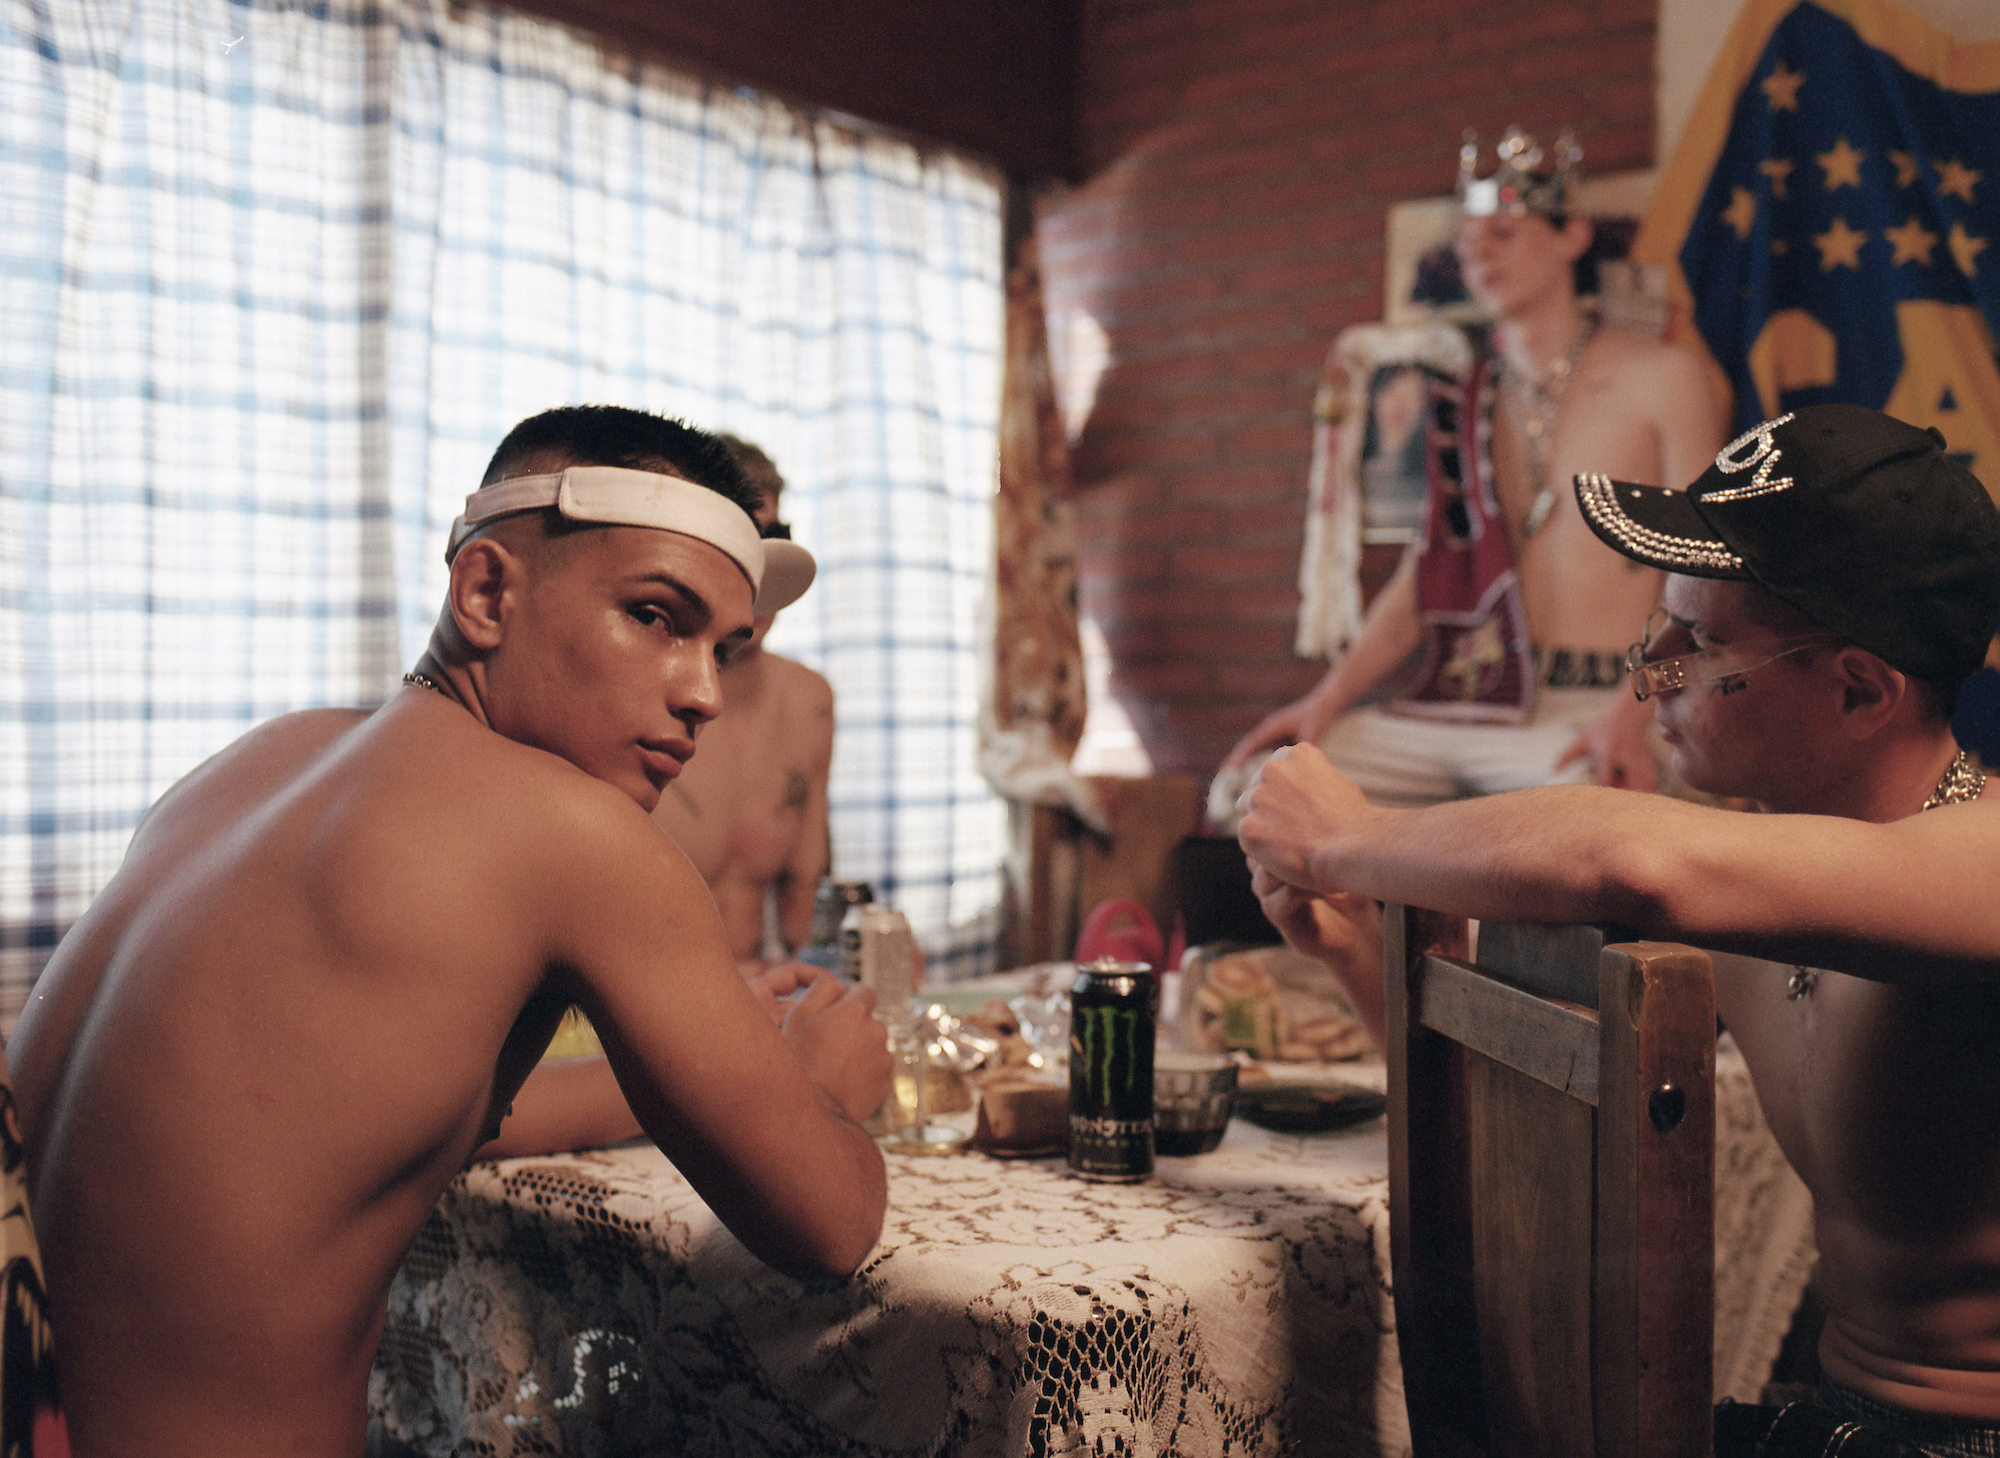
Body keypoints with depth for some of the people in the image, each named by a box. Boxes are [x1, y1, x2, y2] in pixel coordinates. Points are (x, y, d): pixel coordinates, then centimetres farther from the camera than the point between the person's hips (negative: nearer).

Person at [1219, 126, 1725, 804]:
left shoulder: (1660, 379, 6)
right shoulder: (1466, 404, 20)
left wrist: (1632, 716, -18)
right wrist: (1329, 697, 1)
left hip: (1591, 714, -5)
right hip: (1458, 704, 5)